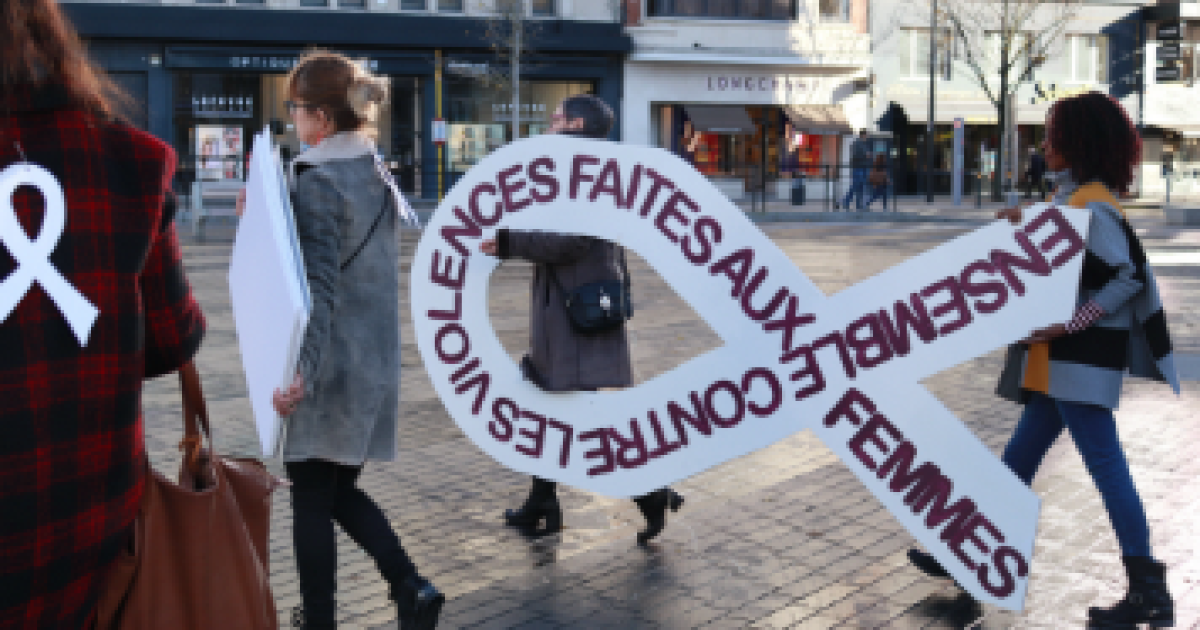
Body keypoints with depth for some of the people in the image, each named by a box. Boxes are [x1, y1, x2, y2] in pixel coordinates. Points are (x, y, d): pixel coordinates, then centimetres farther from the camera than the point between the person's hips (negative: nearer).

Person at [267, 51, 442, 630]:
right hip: (375, 360, 8)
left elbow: (318, 286, -24)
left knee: (310, 503, 6)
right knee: (341, 493, 19)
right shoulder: (377, 174, 11)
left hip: (330, 365, -8)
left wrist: (302, 368, -33)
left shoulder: (318, 181, -14)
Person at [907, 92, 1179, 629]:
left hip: (1081, 357, -10)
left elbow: (1131, 274, -20)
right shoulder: (1070, 197, 14)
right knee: (1019, 459, 15)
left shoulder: (1092, 205, -15)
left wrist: (1070, 324, -23)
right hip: (1057, 359, 10)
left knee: (1104, 463, -5)